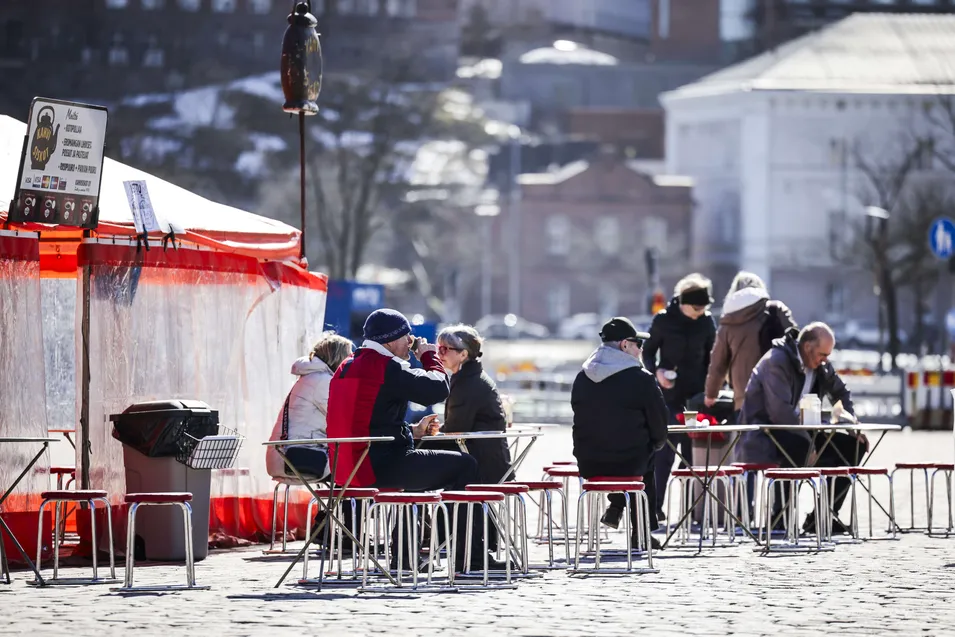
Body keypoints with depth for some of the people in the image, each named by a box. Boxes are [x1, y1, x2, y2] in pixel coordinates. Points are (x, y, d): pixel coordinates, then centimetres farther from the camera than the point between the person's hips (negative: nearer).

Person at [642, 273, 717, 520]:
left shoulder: (707, 322, 4)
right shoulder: (663, 320, -4)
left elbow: (711, 357, 12)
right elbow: (648, 352, 4)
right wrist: (657, 371, -14)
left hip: (696, 395, 3)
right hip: (669, 395, -3)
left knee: (693, 451, 2)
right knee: (664, 450, -6)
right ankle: (655, 507, -3)